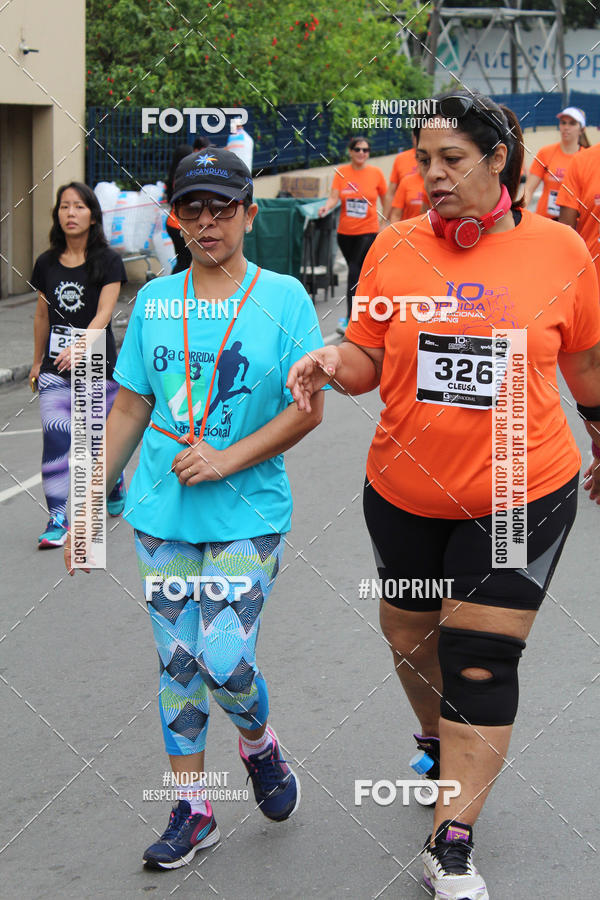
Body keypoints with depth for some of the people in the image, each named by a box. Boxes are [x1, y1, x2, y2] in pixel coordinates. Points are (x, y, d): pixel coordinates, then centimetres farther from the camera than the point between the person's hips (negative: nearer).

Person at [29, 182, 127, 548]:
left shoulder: (108, 261, -5)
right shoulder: (47, 264, 6)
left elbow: (104, 313, -17)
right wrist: (38, 362, 22)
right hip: (56, 368, 2)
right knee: (55, 436, -14)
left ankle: (116, 484, 42)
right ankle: (57, 519, -13)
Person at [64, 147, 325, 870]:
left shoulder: (284, 298, -5)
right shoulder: (155, 301, 6)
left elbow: (308, 409, -8)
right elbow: (130, 409, 12)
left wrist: (226, 461, -17)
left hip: (247, 516, -3)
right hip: (160, 513, 4)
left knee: (225, 662, -10)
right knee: (177, 664, 8)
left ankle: (259, 744, 23)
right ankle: (192, 810, 21)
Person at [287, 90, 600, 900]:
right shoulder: (396, 247, -4)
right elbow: (370, 361, 2)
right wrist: (335, 362, -19)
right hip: (406, 491, 3)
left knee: (482, 662, -5)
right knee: (411, 635, 19)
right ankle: (439, 743, 51)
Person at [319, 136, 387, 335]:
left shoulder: (376, 173, -1)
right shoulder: (341, 172, 1)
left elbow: (385, 198, 9)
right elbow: (334, 196, -7)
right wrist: (327, 206, -29)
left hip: (368, 231, -3)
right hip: (345, 231, 3)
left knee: (355, 273, -15)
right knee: (354, 272, 16)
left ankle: (349, 319, -17)